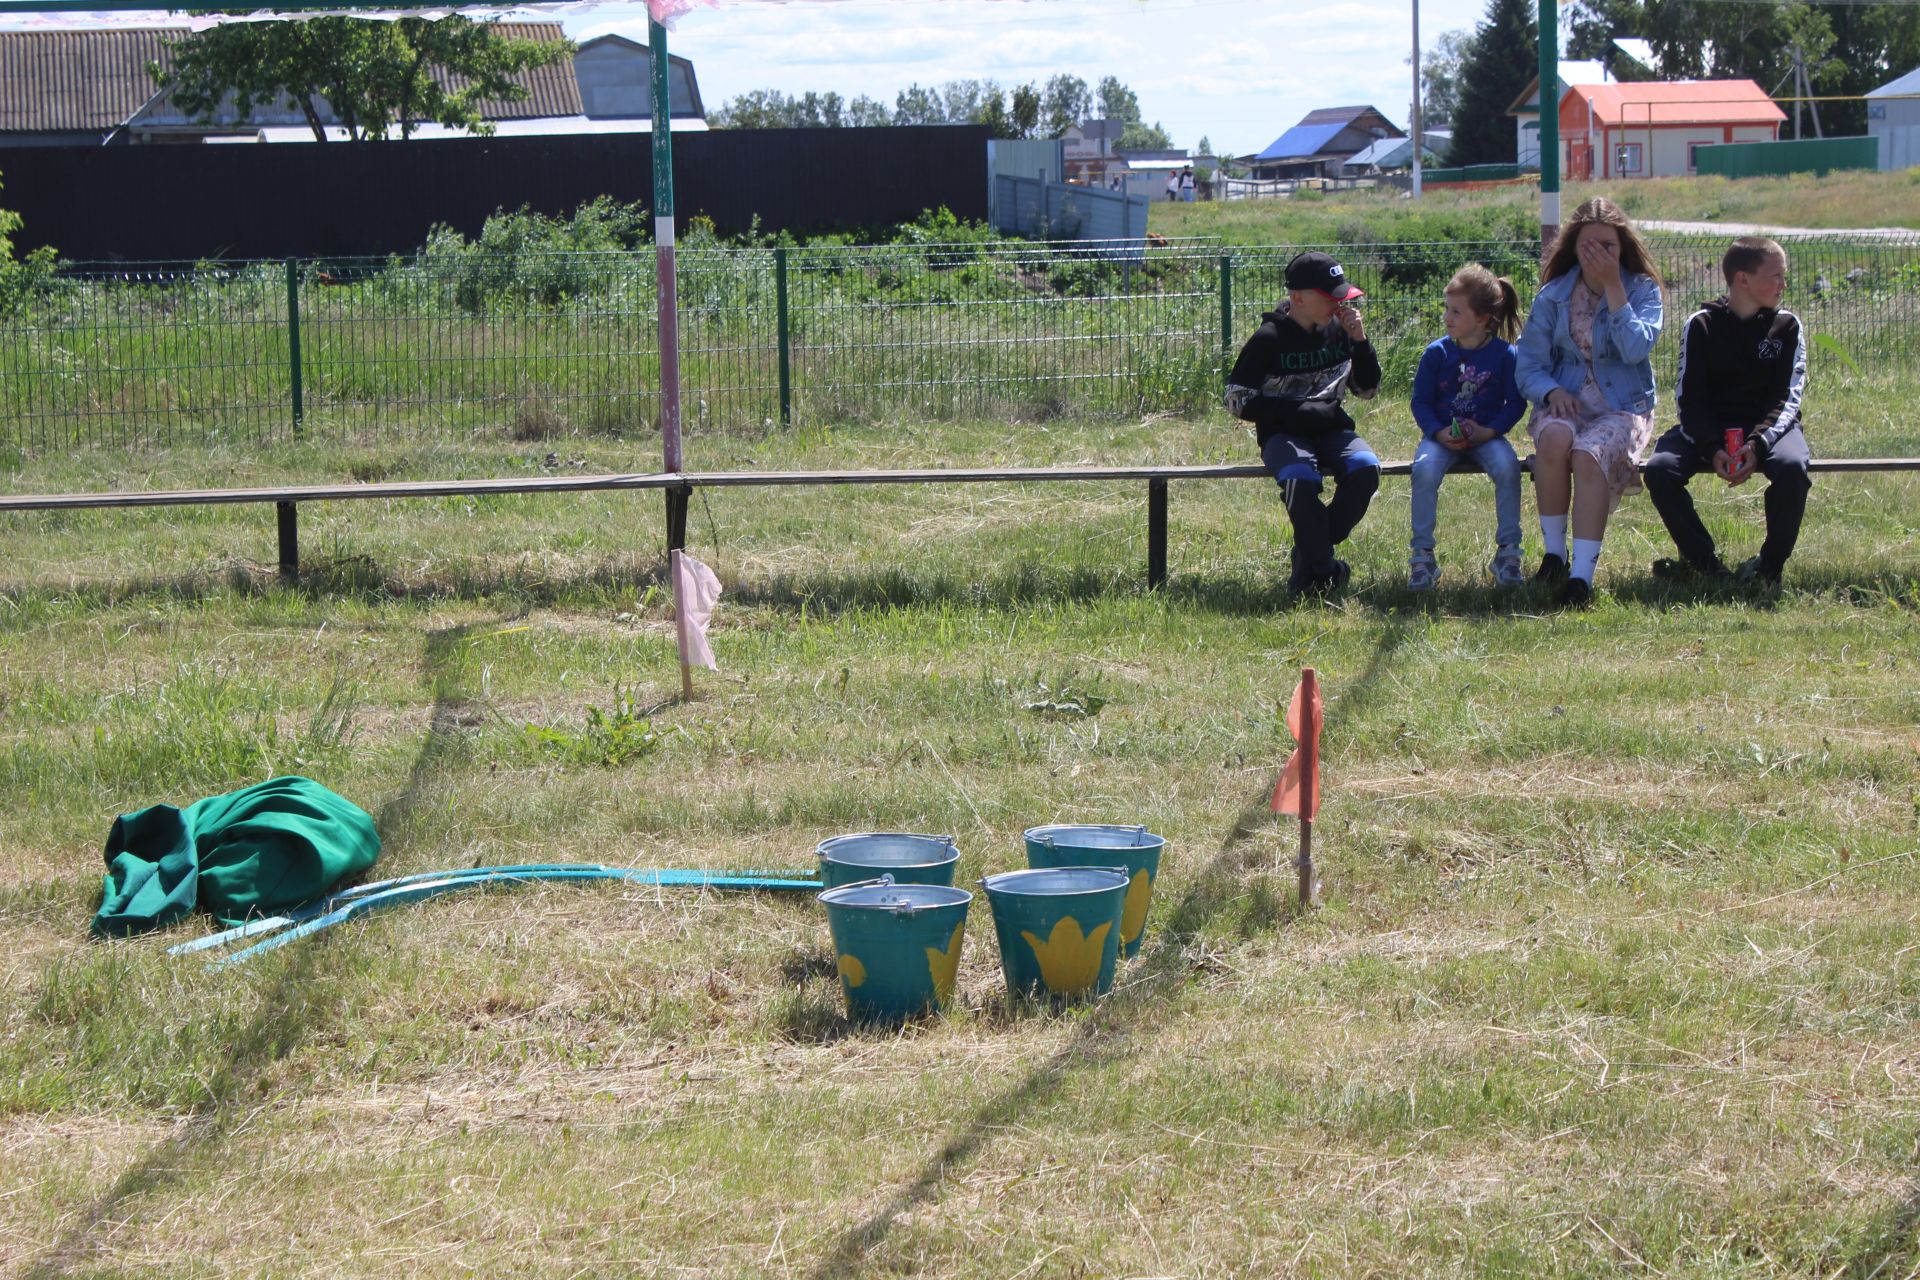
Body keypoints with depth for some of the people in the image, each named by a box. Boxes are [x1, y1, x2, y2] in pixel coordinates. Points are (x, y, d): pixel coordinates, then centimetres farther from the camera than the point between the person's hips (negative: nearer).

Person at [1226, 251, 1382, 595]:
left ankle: (1309, 555, -12)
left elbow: (1368, 389, 13)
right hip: (1282, 434, -4)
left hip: (1331, 431, 4)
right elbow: (1239, 401, -7)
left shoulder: (1339, 330, 6)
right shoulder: (1269, 339, -6)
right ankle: (1322, 569, -20)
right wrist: (1299, 411, -14)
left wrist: (1360, 341, -4)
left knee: (1366, 467, -28)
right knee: (1300, 476, -37)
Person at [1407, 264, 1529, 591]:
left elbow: (1516, 402, 0)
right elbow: (1420, 402, 3)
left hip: (1486, 434, -1)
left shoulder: (1504, 354, -2)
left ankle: (1508, 551, -17)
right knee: (1424, 468, -31)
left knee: (1507, 466, -32)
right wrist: (1439, 433, -15)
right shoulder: (1436, 353, 1)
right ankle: (1422, 555, -21)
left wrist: (1488, 432, -15)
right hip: (1442, 434, 1)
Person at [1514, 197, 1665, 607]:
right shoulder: (1553, 296, 6)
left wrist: (1613, 288, -16)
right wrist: (1552, 392, -16)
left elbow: (1636, 349, -17)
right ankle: (1554, 554, -22)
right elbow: (1527, 366, 5)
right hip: (1565, 403, 2)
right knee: (1554, 438, -35)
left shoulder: (1643, 290, 1)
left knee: (1589, 454, -35)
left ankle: (1581, 575, -37)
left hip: (1623, 408, -2)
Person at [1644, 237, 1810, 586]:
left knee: (1791, 466, -35)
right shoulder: (1701, 326, 4)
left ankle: (1771, 564, -15)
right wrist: (1713, 450, -21)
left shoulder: (1787, 327, 7)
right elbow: (1690, 399, -2)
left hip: (1768, 426, 0)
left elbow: (1787, 397, -2)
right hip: (1709, 428, 0)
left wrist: (1758, 444, -22)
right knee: (1659, 469, -28)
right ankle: (1703, 560, -12)